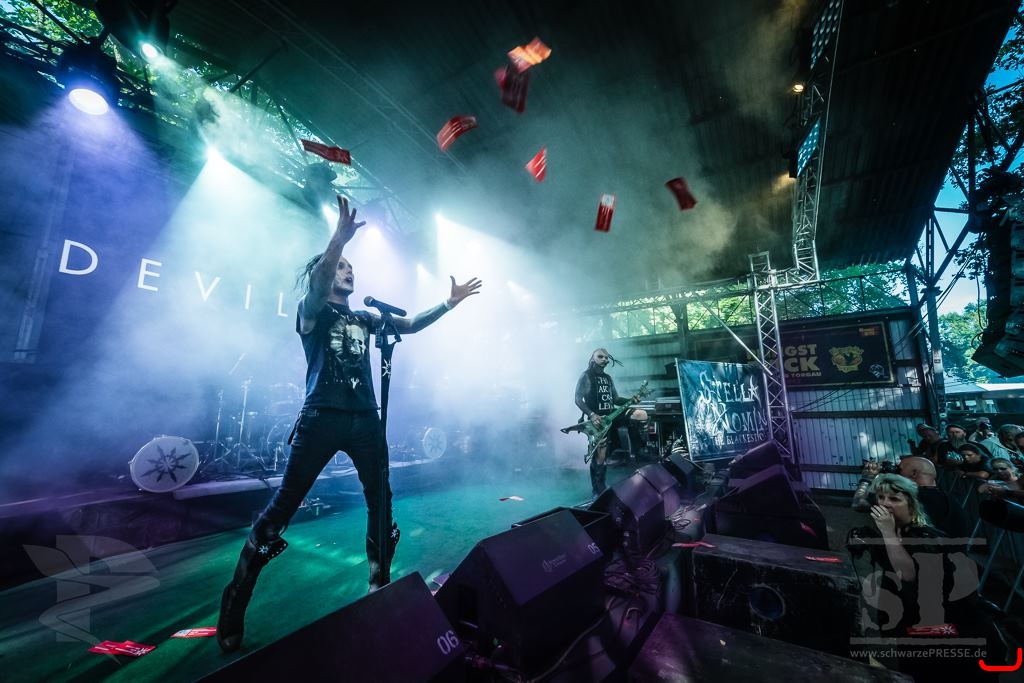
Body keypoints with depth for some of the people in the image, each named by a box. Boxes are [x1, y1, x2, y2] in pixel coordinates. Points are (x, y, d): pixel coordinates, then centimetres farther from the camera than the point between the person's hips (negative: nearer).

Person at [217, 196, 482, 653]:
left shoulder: (365, 318, 20)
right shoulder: (312, 311, 5)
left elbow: (410, 325, 18)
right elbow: (316, 281, -16)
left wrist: (448, 304, 11)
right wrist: (340, 238, -31)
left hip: (364, 419, 5)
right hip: (321, 418, -5)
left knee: (381, 503, 8)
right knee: (283, 506, -1)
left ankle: (381, 584, 25)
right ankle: (235, 600, 16)